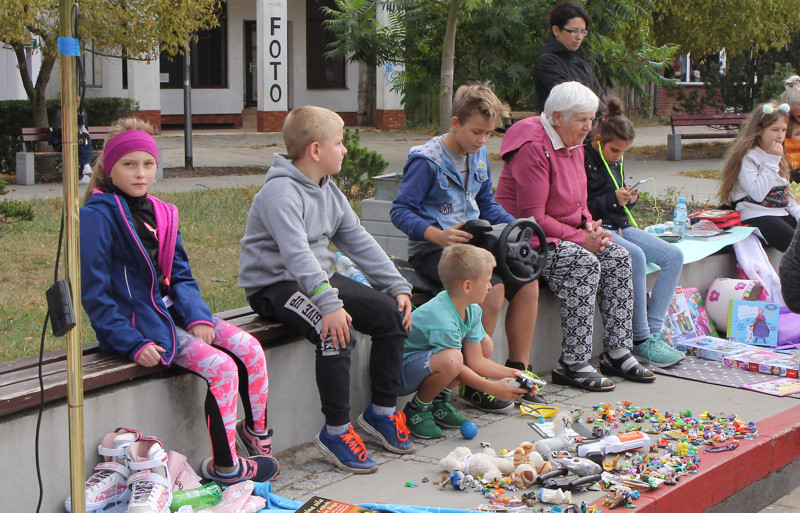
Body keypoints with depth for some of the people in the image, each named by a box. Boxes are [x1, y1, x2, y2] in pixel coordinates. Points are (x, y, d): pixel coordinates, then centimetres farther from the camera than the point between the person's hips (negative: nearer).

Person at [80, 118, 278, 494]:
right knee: (221, 367, -20)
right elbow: (93, 292, -14)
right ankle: (224, 466, -6)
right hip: (138, 320, -7)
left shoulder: (160, 213, 12)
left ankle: (257, 434, 14)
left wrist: (198, 318, -8)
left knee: (250, 350, -7)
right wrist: (132, 343, -20)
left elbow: (181, 275, 11)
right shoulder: (98, 215, -11)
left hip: (173, 310, 7)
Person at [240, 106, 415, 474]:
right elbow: (297, 254, -32)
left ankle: (381, 412, 8)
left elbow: (358, 240, 11)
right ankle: (335, 431, -18)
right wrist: (329, 305, -43)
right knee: (336, 332, -33)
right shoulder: (281, 192, -19)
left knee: (392, 314, -4)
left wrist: (398, 286, 3)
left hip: (321, 278, 9)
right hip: (275, 285, -9)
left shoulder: (328, 190, 10)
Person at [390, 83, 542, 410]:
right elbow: (401, 211, -14)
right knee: (492, 288, -30)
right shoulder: (428, 160, -11)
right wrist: (437, 235, -30)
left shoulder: (479, 155, 13)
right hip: (433, 250, -8)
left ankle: (517, 371, 2)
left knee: (527, 281, -12)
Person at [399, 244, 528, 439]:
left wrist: (512, 373, -6)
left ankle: (439, 403, 9)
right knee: (452, 359, -37)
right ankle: (416, 410, -10)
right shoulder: (442, 322, -31)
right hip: (400, 372, -10)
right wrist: (493, 388, -18)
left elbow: (475, 360, 0)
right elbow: (455, 365, -20)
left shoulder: (472, 311, -1)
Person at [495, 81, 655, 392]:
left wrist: (590, 226, -1)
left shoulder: (573, 145, 11)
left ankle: (617, 352, -5)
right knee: (585, 264, -30)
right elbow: (532, 218, -23)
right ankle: (573, 364, -26)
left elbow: (578, 203, 21)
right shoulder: (533, 148, -19)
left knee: (618, 258, -9)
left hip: (564, 235, 9)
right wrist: (579, 238, -20)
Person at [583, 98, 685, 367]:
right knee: (635, 256, -35)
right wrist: (612, 200, -18)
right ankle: (640, 340, -27)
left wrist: (629, 200, 4)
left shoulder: (615, 162, 18)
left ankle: (653, 332, -15)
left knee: (674, 256, -10)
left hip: (620, 227, 9)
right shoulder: (582, 160, -9)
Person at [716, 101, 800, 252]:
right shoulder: (747, 158, -6)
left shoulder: (778, 157, 21)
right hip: (756, 216, -8)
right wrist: (772, 161, -13)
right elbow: (758, 194, -19)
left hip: (782, 214, 8)